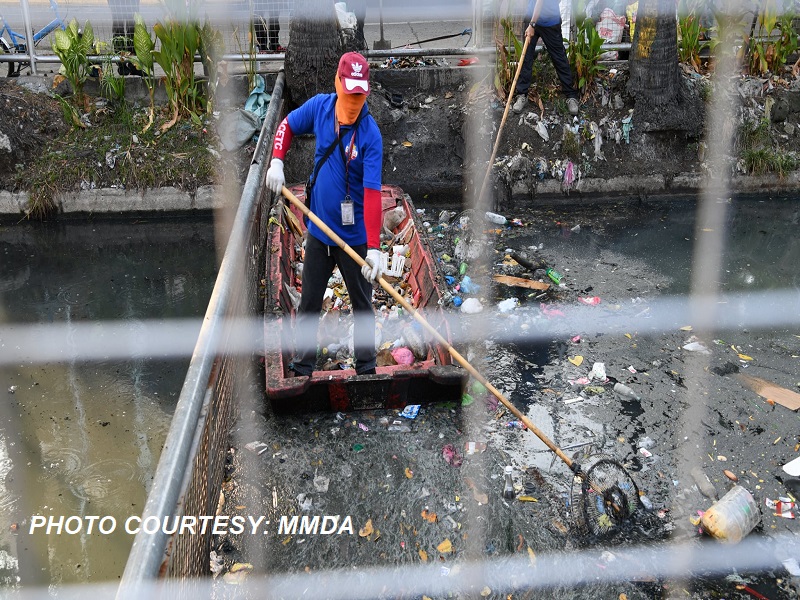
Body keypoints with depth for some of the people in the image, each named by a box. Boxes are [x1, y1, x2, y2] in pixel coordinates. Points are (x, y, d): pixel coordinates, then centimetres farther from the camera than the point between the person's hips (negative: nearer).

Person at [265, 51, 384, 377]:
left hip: (355, 237, -4)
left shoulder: (371, 135, -20)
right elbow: (287, 125, 12)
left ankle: (366, 369, 25)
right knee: (308, 304, 12)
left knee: (362, 306, 11)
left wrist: (374, 248, -33)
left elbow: (372, 193, -26)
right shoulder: (319, 106, -7)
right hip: (318, 230, 4)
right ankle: (301, 369, 25)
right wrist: (277, 161, -6)